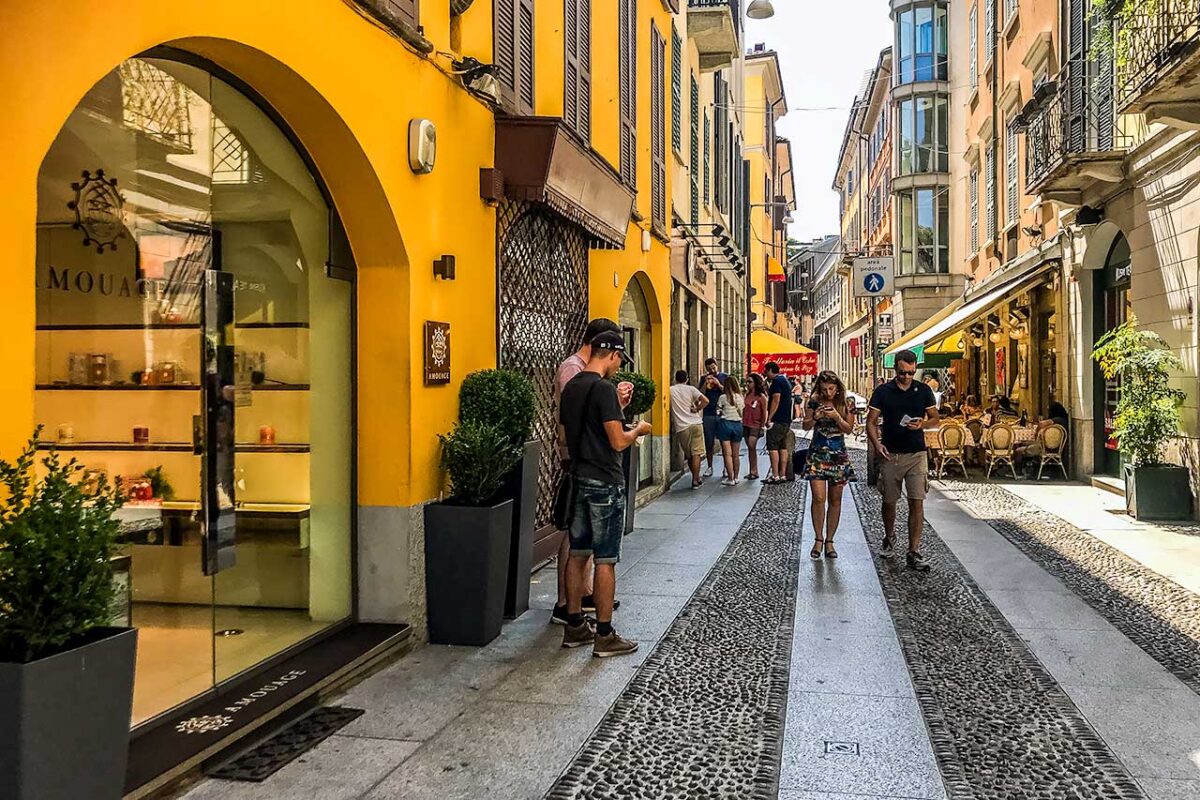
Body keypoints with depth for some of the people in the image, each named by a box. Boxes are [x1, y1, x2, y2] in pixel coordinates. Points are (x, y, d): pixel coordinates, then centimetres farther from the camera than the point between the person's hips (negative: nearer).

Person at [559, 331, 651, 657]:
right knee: (605, 560, -1)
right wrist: (638, 429, 1)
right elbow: (618, 441, -20)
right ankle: (604, 636, 6)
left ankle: (575, 627, 21)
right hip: (605, 483, -8)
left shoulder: (570, 388, 10)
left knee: (578, 554, 13)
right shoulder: (604, 388, -16)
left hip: (578, 480, 8)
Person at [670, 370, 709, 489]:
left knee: (689, 455, 14)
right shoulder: (691, 389, 3)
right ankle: (695, 481, -1)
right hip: (696, 424, -1)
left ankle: (696, 478, 23)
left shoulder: (670, 390, 5)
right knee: (696, 453, 1)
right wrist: (696, 409, 4)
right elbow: (705, 401, -8)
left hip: (681, 427, 1)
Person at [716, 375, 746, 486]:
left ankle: (730, 479, -4)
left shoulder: (723, 397, -9)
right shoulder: (741, 397, 3)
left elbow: (718, 412, -1)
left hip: (725, 424, -4)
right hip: (738, 424, 4)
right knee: (736, 455, 11)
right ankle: (736, 477, 17)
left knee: (727, 454, -2)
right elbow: (743, 412, 8)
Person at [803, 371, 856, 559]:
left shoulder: (846, 404, -2)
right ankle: (818, 539, 5)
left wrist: (836, 417, -18)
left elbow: (849, 429, -1)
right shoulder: (814, 402, -2)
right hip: (817, 453, -1)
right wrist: (814, 418, -16)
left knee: (835, 500, 5)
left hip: (839, 455, 1)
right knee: (818, 498, -9)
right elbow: (805, 426, 4)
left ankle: (829, 541, 15)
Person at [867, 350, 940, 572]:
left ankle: (914, 553, -2)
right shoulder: (883, 392, -1)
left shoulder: (924, 391, 3)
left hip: (917, 454, 0)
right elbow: (871, 422, 0)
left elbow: (935, 418, 10)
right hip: (890, 454, 0)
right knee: (889, 501, 11)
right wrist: (877, 444, -17)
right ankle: (889, 536, 39)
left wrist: (922, 424, -12)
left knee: (917, 503, -7)